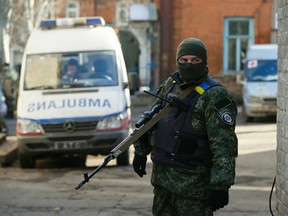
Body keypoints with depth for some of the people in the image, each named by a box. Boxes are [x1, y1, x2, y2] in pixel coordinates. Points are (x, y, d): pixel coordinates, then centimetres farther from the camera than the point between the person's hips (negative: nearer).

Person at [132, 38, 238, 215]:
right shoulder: (170, 84, 9)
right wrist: (141, 151, 25)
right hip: (161, 175, 8)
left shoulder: (214, 96, -15)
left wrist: (220, 186, -24)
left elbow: (224, 146, -20)